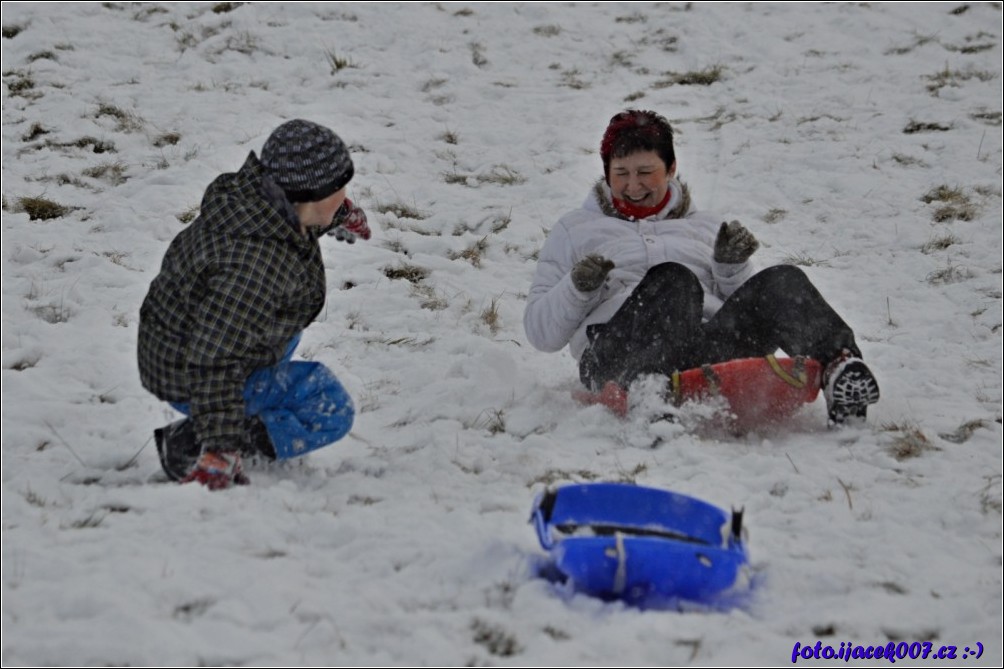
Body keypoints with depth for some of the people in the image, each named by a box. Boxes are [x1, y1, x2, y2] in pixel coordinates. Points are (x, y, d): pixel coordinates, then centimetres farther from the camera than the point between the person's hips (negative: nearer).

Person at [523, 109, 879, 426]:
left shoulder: (707, 229, 33)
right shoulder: (575, 230, 29)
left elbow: (747, 312, 23)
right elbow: (540, 332, 20)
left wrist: (732, 268, 4)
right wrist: (577, 288, 0)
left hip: (709, 350, 3)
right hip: (619, 351, -2)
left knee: (781, 282, -25)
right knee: (675, 281, -35)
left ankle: (839, 365, -52)